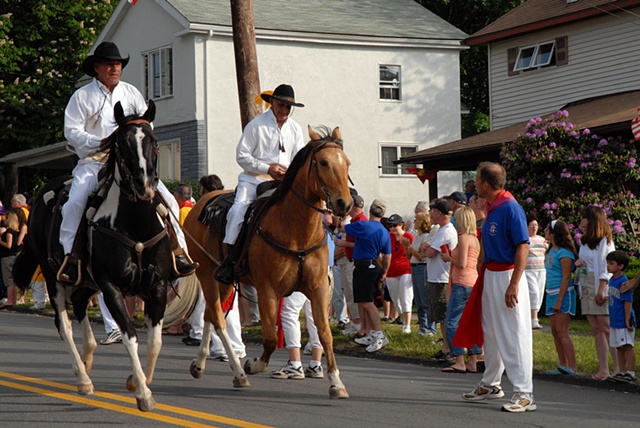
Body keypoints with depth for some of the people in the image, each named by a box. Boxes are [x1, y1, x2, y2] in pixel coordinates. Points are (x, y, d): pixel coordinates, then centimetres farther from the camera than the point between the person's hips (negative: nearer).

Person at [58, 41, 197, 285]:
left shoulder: (132, 93, 14)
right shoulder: (82, 96, 4)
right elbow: (72, 131, -3)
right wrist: (101, 142, -16)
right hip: (93, 162, -2)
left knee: (166, 198, -12)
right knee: (75, 200, -26)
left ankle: (177, 249, -6)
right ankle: (71, 255, -18)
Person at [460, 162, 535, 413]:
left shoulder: (510, 208, -17)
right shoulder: (491, 208, 11)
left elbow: (523, 246, -21)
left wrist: (514, 284, -25)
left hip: (507, 276, -10)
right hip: (490, 275, 10)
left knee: (514, 335, -8)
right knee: (491, 333, 18)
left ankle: (524, 394, -5)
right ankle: (491, 384, 31)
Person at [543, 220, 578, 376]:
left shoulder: (564, 253, -14)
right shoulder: (551, 251, 13)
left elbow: (566, 278, -17)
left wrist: (559, 300, -21)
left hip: (563, 294, -9)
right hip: (551, 294, 9)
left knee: (561, 332, -11)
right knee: (555, 332, 8)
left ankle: (573, 368, -10)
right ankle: (563, 366, 13)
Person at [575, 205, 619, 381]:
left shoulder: (604, 241, -7)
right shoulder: (585, 241, 17)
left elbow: (606, 267, -13)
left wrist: (601, 290, -20)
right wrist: (578, 262, 4)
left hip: (600, 286, -8)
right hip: (586, 286, 8)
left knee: (606, 328, -12)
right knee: (596, 330, 5)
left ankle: (618, 369, -12)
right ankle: (604, 369, 5)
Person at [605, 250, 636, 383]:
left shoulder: (623, 281, -16)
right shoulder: (611, 280, 11)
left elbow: (628, 302, -16)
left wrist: (627, 320, -18)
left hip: (623, 321, -9)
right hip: (615, 321, 9)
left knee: (627, 346, -5)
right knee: (619, 347, 13)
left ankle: (631, 373, -2)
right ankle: (623, 372, 20)